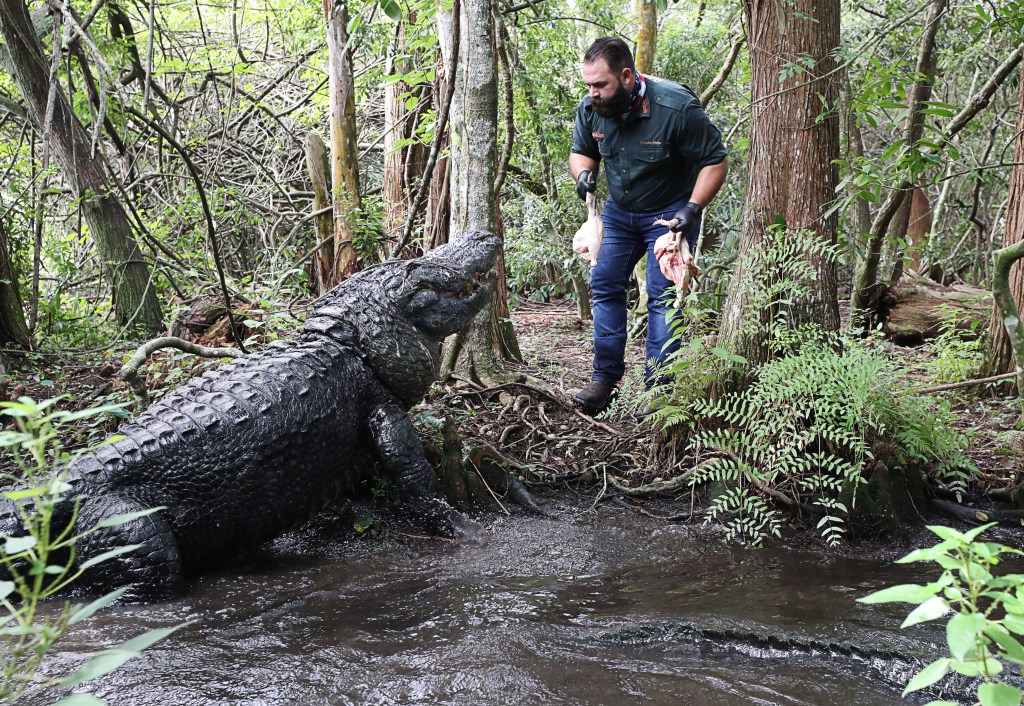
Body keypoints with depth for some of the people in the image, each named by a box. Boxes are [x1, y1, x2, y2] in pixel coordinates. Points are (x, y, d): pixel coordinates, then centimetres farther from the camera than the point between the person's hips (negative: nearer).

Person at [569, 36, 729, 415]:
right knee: (604, 285, -1)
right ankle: (605, 377, 6)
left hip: (670, 212, -5)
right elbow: (580, 151, 8)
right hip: (619, 211, 5)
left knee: (663, 295, -10)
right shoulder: (590, 108, -12)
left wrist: (693, 209, -29)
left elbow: (715, 161, -18)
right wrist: (583, 172, -16)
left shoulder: (676, 107, -28)